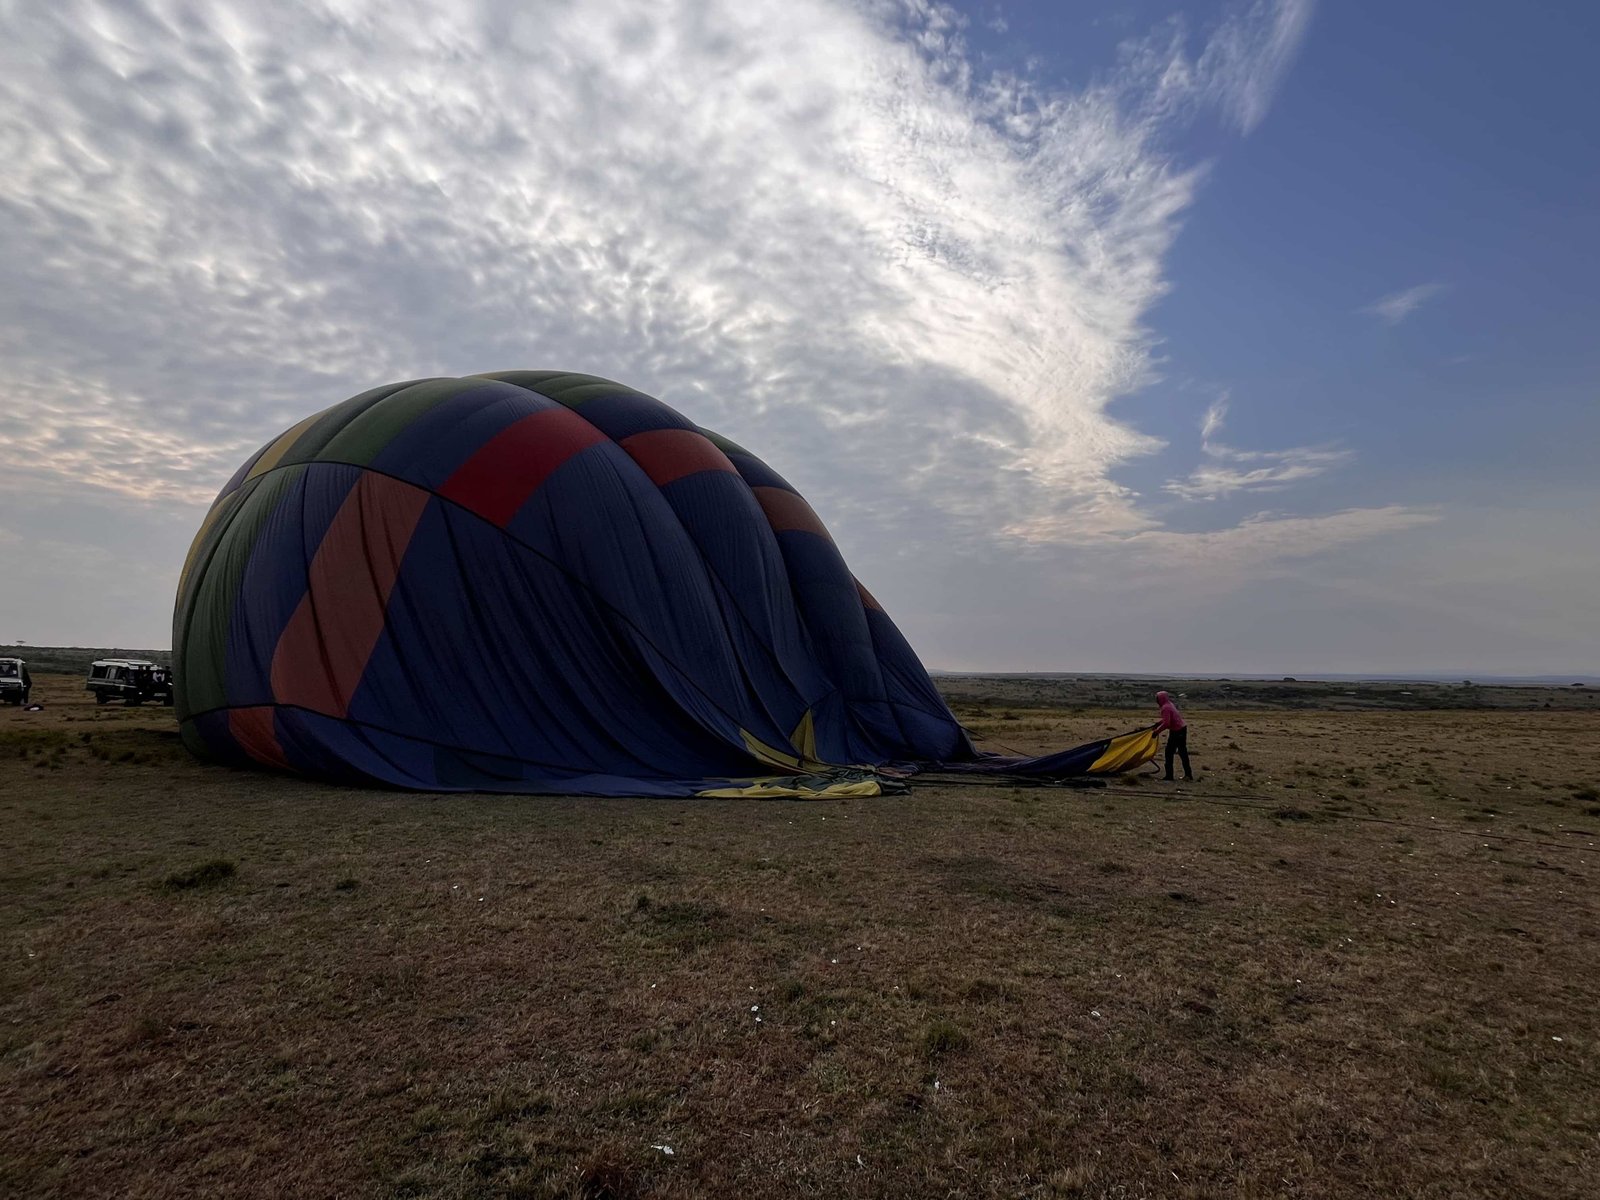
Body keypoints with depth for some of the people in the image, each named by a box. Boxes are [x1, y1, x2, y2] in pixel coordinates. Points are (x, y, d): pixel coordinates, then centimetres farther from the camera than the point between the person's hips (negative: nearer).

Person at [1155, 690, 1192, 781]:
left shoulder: (1165, 708, -19)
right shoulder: (1170, 705, 11)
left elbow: (1166, 723, -26)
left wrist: (1157, 731, -19)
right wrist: (1158, 723, 17)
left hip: (1176, 731, -10)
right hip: (1182, 728, 10)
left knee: (1169, 752, -1)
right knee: (1183, 753, 14)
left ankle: (1169, 775, 1)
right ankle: (1188, 774, 20)